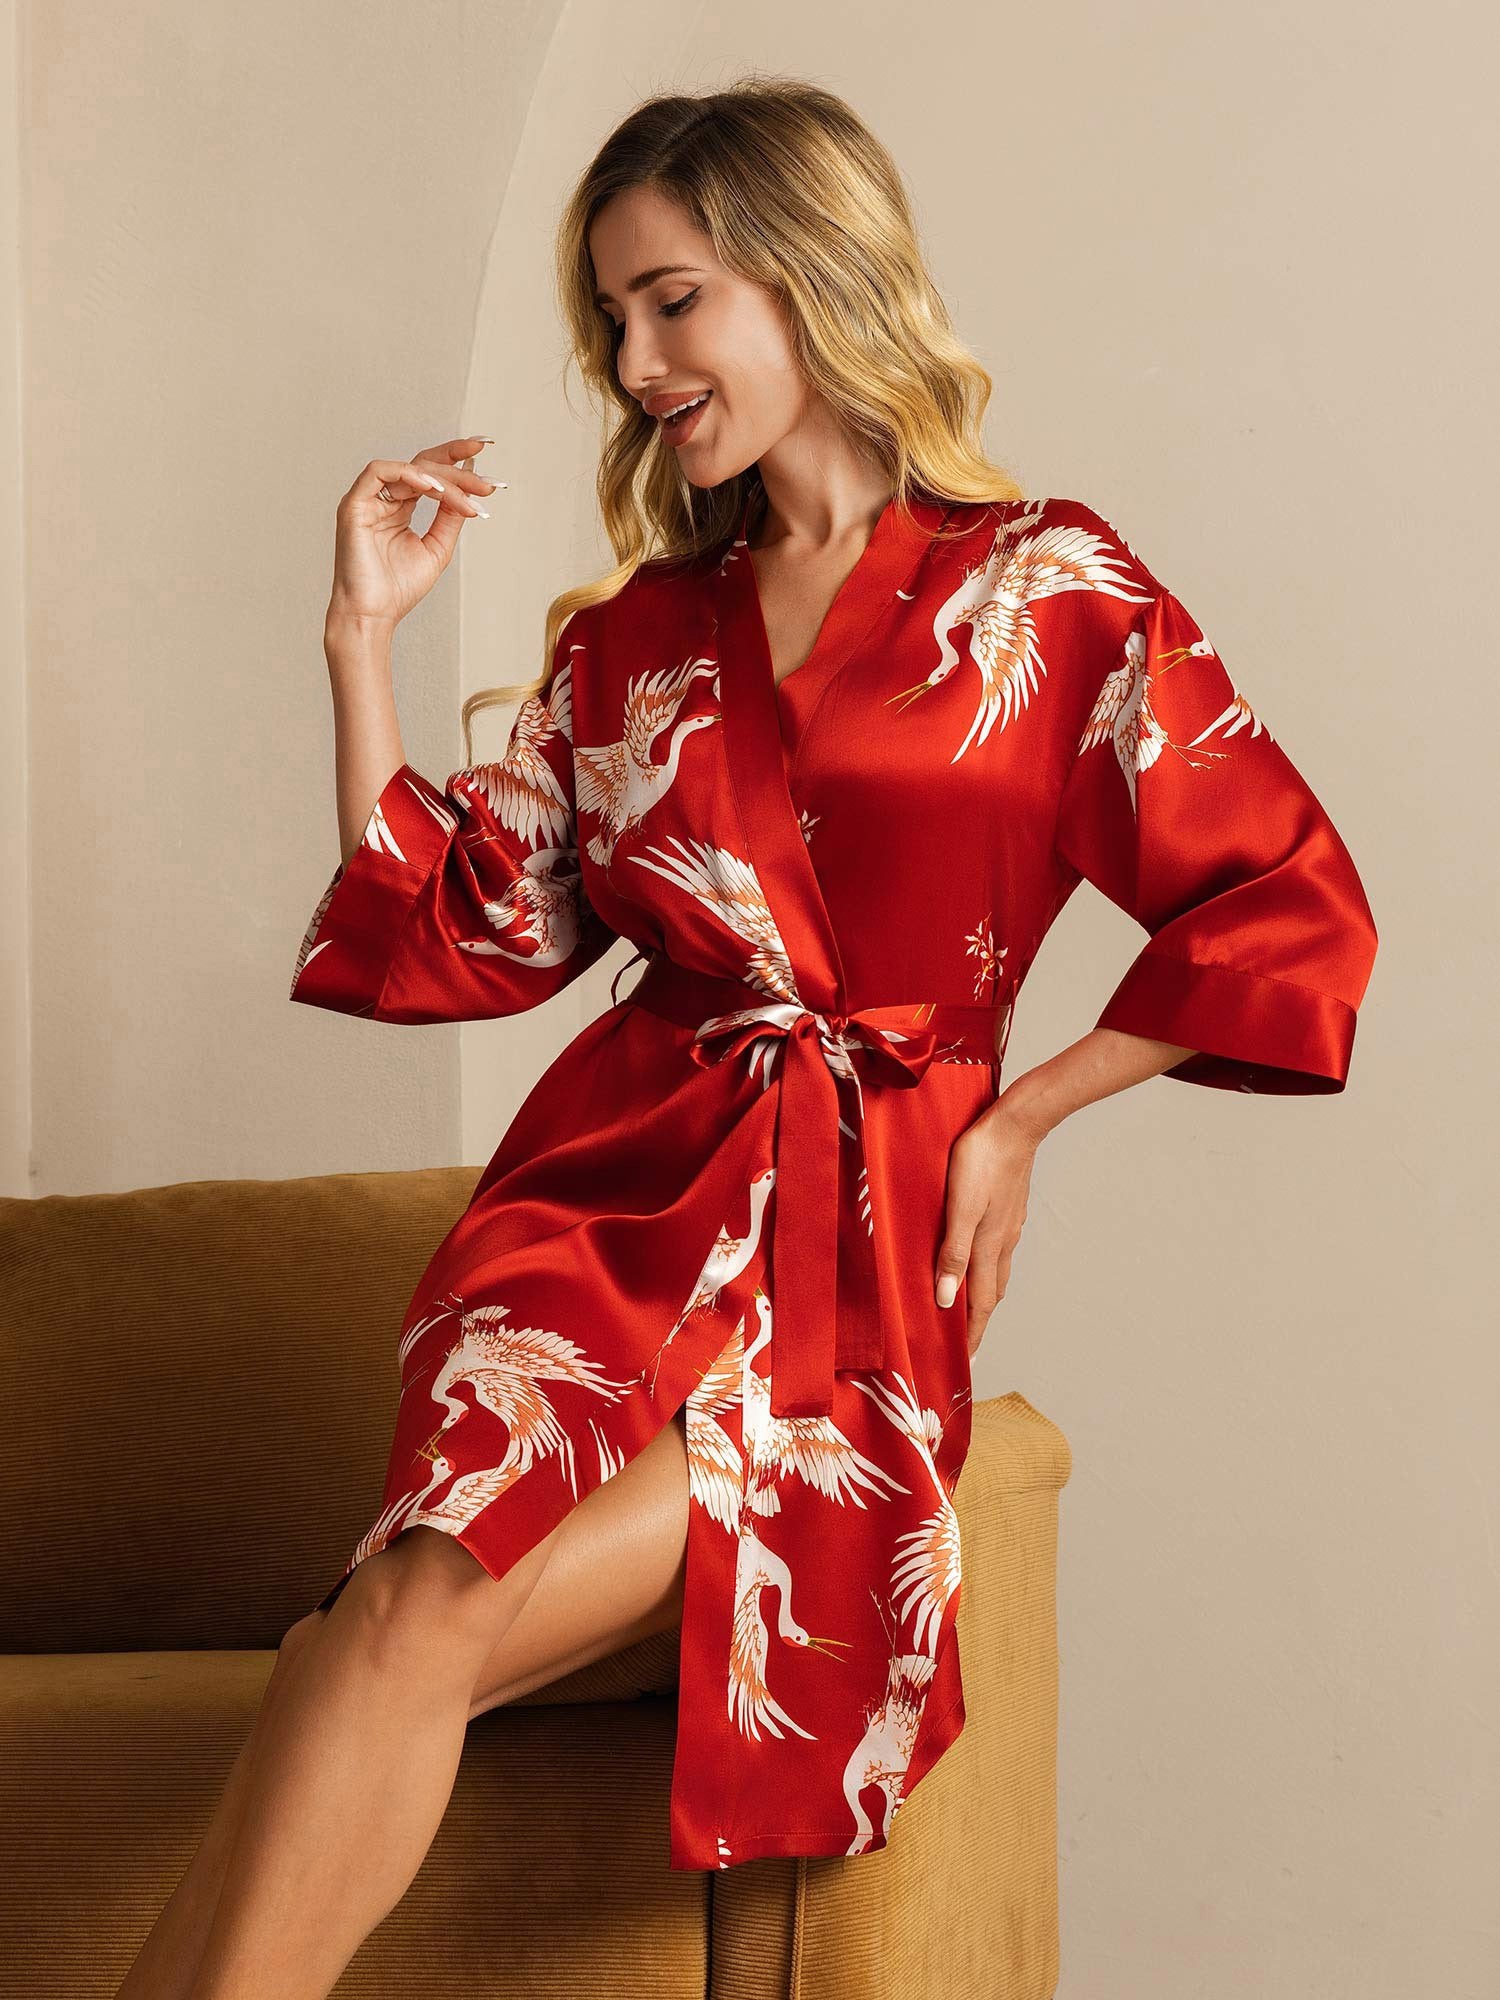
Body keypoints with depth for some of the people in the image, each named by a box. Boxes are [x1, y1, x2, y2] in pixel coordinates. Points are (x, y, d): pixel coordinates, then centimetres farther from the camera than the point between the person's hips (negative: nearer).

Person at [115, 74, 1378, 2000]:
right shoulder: (631, 636, 20)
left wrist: (1017, 1118, 2)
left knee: (412, 1629, -27)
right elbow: (462, 937, 17)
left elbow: (1291, 907, 5)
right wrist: (362, 641, 11)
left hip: (861, 1255, -3)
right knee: (415, 1604, -29)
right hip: (613, 1191, 3)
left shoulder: (1047, 590, 7)